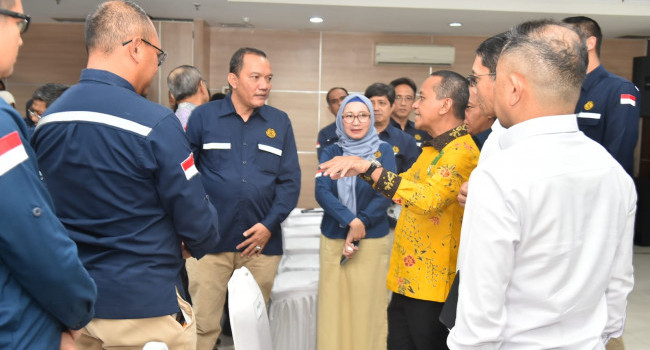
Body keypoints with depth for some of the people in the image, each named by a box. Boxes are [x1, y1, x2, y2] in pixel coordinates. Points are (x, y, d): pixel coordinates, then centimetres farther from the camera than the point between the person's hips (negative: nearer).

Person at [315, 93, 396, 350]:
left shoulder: (384, 151, 2)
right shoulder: (331, 152, 7)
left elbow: (387, 194, -6)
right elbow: (321, 192, -6)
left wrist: (360, 226, -15)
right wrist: (351, 221, -19)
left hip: (372, 241, -2)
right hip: (332, 240, 2)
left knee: (368, 308, 2)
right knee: (333, 308, 6)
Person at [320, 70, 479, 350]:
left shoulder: (461, 150, -18)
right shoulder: (434, 146, 14)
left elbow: (429, 199, -34)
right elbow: (406, 183, 27)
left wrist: (369, 167, -32)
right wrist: (361, 168, 17)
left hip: (431, 286, -9)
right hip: (406, 279, 9)